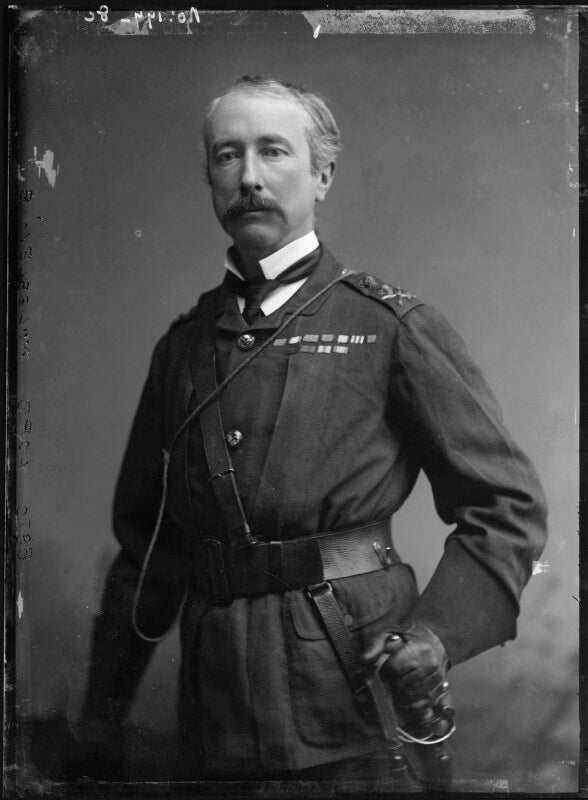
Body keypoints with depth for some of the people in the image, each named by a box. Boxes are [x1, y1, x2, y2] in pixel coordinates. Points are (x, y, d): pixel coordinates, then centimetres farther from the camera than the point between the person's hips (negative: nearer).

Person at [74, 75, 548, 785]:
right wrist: (102, 706, 12)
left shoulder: (388, 324, -2)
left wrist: (437, 631, -19)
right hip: (216, 713, 4)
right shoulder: (182, 345, 9)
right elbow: (145, 539, 14)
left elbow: (507, 505, -4)